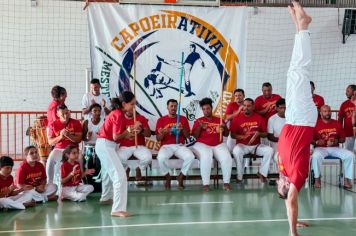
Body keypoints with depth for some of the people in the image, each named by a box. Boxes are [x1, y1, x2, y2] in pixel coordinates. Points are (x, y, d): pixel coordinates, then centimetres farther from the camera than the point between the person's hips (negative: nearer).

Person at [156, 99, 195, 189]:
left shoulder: (183, 119, 12)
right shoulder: (161, 120, 7)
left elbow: (187, 136, 8)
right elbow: (158, 139, 4)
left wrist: (183, 129, -13)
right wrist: (163, 132, -19)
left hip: (180, 146, 1)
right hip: (166, 146, -1)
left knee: (190, 157, -30)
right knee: (161, 158, -36)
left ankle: (181, 177, -6)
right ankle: (168, 177, -7)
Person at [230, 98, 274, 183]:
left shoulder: (259, 118, 2)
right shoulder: (237, 118, -3)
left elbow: (265, 134, 7)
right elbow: (232, 134, -1)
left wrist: (258, 133, -15)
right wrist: (243, 136, -19)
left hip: (256, 145, 2)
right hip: (242, 145, -2)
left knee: (270, 150, -23)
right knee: (236, 151, -35)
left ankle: (262, 173, -5)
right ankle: (239, 176, -19)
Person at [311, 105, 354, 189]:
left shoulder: (336, 123, 10)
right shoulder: (316, 124, -1)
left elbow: (343, 138, 14)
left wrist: (337, 141, -8)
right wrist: (316, 142, -21)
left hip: (335, 148, 3)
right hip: (320, 148, -3)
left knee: (350, 155, -21)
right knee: (316, 156, -38)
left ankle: (347, 179, -14)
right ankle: (317, 179, -19)